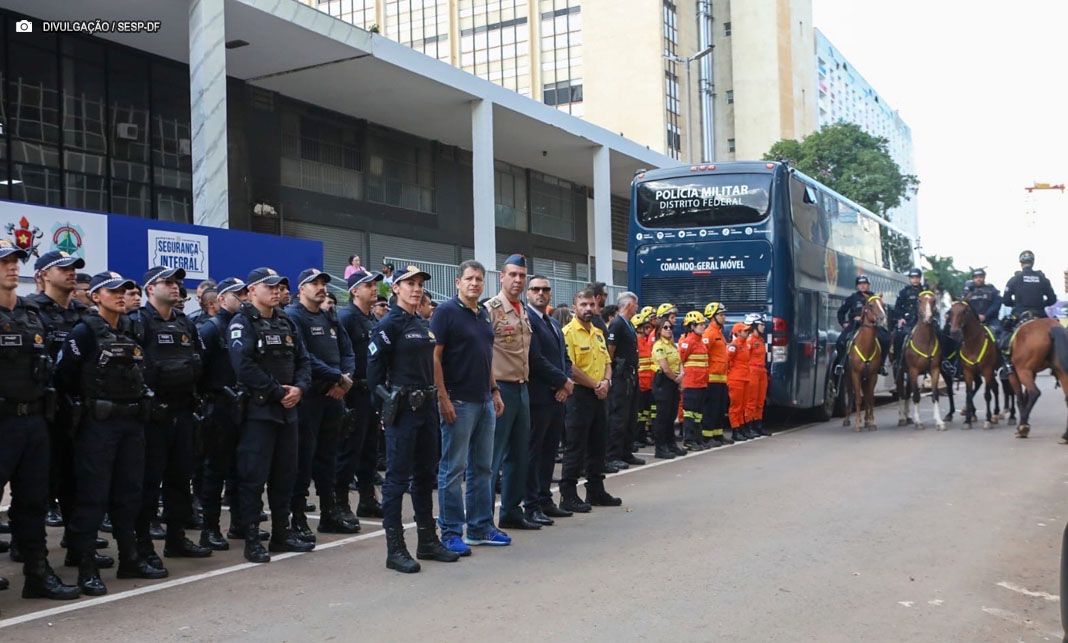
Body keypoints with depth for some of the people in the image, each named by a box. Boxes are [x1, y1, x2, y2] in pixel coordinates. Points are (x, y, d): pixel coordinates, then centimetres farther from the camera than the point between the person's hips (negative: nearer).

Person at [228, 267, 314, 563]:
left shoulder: (285, 322, 15)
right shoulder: (242, 323, -8)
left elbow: (302, 360, 14)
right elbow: (244, 366, -20)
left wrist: (299, 388, -6)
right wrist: (278, 391, -16)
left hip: (287, 408, 7)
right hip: (257, 409, -7)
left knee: (285, 474, 13)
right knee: (253, 476, -4)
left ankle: (281, 533, 23)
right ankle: (252, 540, 3)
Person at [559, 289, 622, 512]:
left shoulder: (598, 333, 16)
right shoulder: (568, 332, -11)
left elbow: (607, 362, 18)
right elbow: (569, 368, -18)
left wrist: (606, 381, -3)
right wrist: (595, 385, -12)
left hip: (599, 396, 8)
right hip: (578, 395, -8)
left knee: (598, 446, 14)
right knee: (575, 448, -4)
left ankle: (596, 491, 25)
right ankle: (568, 495, 2)